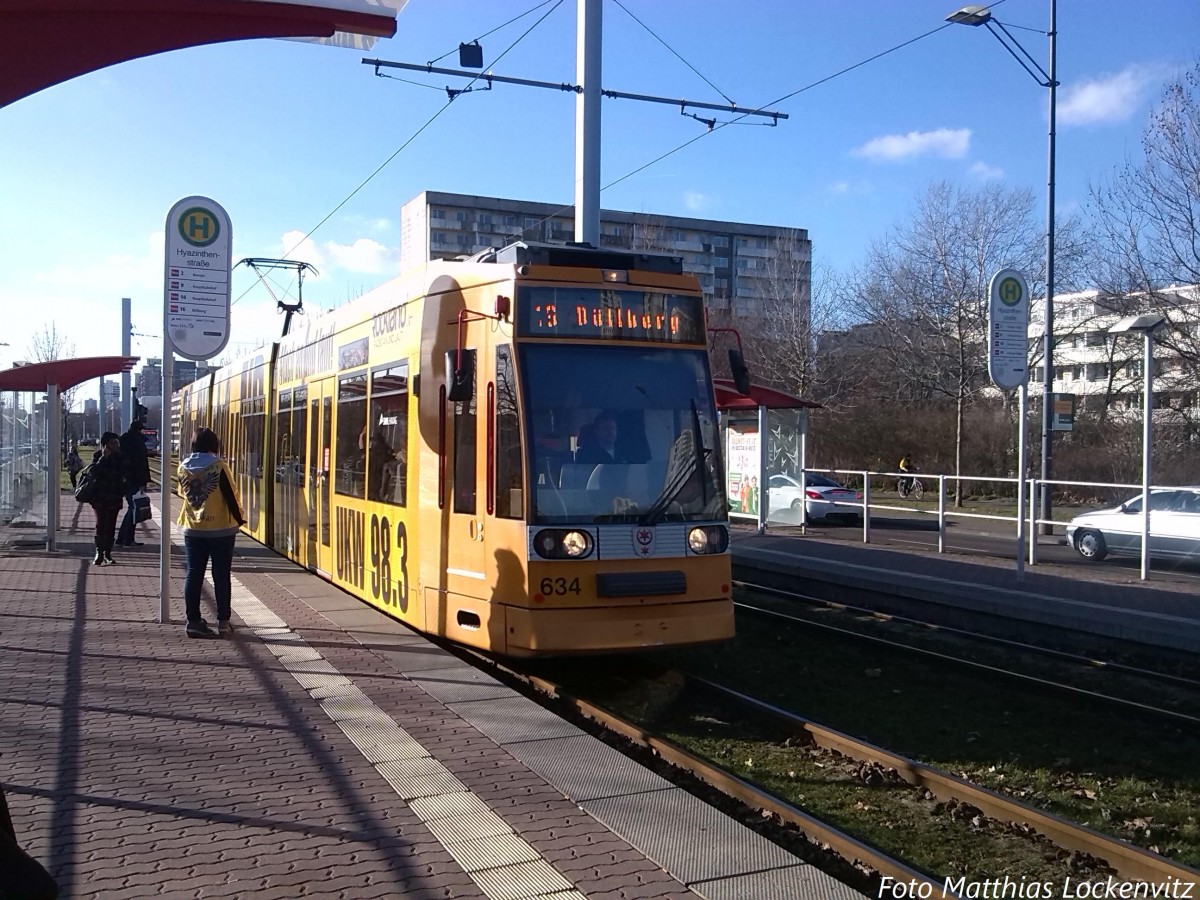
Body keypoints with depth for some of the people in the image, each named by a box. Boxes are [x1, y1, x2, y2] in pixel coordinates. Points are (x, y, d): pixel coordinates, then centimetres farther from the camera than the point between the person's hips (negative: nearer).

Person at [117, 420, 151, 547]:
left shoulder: (124, 440, 14)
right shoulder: (138, 441, -13)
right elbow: (140, 463, -17)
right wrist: (142, 482, -17)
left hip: (125, 479, 8)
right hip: (135, 481, -8)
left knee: (132, 509, 16)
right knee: (134, 509, -2)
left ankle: (121, 538, 16)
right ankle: (128, 540, 0)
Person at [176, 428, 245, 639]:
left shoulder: (184, 467, 1)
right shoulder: (219, 466, -13)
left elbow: (183, 493, 15)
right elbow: (231, 495, -10)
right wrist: (239, 519, 2)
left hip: (192, 529, 4)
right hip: (220, 529, -3)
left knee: (193, 575, 7)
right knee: (221, 575, 5)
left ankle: (194, 621, 6)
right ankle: (223, 621, 9)